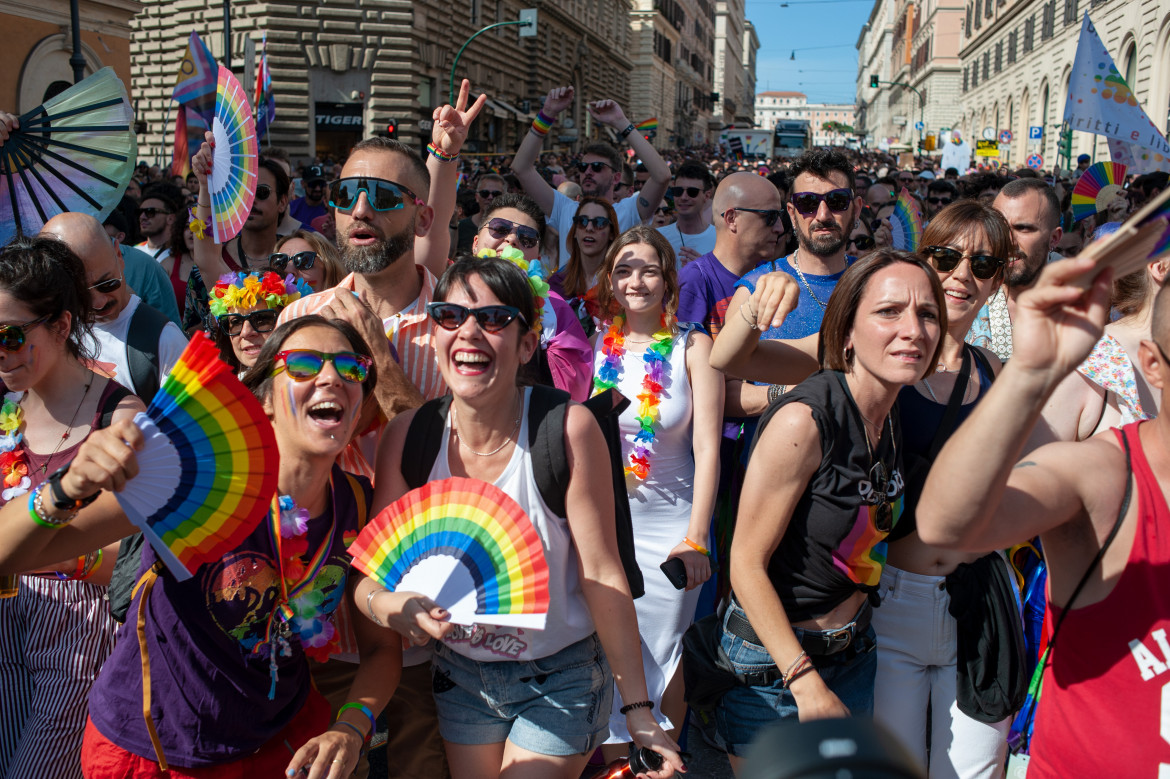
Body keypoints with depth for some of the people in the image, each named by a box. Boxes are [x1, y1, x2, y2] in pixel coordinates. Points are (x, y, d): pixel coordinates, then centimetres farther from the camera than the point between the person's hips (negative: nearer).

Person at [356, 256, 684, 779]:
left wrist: (638, 709, -14)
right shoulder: (408, 435, -11)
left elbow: (602, 576, -17)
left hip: (559, 681, -3)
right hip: (459, 676, 4)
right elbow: (367, 571, -6)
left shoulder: (568, 428, -21)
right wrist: (385, 604, -28)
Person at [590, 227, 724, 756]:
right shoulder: (593, 346, 1)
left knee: (661, 658, 8)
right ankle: (614, 760, 31)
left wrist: (696, 537, -15)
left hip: (670, 523, -1)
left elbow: (706, 446, -8)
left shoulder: (693, 347, -3)